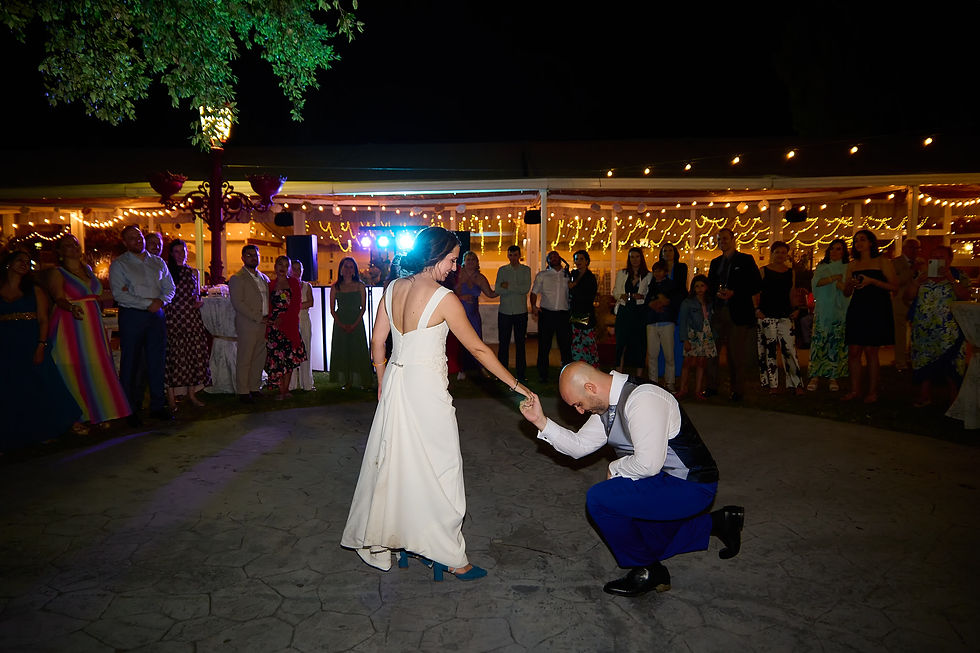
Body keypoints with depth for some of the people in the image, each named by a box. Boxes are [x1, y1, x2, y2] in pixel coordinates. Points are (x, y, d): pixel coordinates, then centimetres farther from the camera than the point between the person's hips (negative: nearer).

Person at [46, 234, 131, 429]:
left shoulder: (88, 270, 17)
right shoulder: (56, 273, -1)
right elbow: (59, 298, -15)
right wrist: (72, 307, -34)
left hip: (93, 326, 6)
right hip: (71, 327, -6)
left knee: (97, 369, 4)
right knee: (75, 371, -6)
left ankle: (97, 415, 10)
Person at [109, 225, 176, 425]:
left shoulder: (157, 262, 14)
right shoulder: (119, 264, 0)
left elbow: (170, 287, 13)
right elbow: (119, 294, -10)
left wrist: (160, 301, -8)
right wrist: (147, 303, -15)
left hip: (157, 314, 4)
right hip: (132, 316, -4)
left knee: (157, 361, 6)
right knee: (131, 363, 0)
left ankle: (157, 405, 15)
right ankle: (131, 410, 8)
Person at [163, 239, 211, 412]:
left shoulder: (193, 272, 14)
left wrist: (200, 302, 1)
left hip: (191, 316, 4)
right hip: (172, 317, -4)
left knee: (194, 352, 2)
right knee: (173, 354, -4)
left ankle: (191, 392, 11)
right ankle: (171, 395, 2)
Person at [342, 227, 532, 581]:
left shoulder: (393, 289, 4)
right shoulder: (443, 298, -14)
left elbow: (377, 342, 9)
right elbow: (477, 348, -10)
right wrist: (515, 384, -2)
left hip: (395, 381, 7)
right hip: (426, 387, -7)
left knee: (398, 463, 18)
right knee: (437, 470, 4)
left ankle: (398, 541, 33)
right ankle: (448, 557, 15)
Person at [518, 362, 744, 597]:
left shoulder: (642, 400, -27)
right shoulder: (606, 404, 2)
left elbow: (648, 463, -31)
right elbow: (580, 446, 6)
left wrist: (615, 468, -12)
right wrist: (541, 421, -5)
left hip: (690, 487, -10)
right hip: (666, 480, 10)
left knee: (599, 498, -19)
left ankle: (647, 571, -2)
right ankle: (715, 523, 28)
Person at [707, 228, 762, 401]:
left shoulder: (746, 260, 3)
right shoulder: (715, 262, 18)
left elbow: (756, 285, -3)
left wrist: (734, 293, -15)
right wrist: (717, 293, -6)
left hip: (738, 313, -4)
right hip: (717, 312, 4)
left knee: (737, 354, -1)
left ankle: (737, 390, 7)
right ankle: (712, 386, 10)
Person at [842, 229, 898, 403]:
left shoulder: (882, 261, 3)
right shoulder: (852, 265, 15)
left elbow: (893, 286, -6)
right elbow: (846, 293, 16)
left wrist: (871, 281, -17)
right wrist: (850, 284, -6)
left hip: (876, 309, -4)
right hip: (857, 309, 4)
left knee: (870, 351, -4)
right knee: (853, 351, 0)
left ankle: (872, 392, 6)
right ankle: (855, 390, 9)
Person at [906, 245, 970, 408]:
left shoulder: (958, 276, 4)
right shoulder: (921, 274, 11)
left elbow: (965, 297, -10)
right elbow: (909, 295, 4)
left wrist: (950, 278, -15)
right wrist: (918, 280, -10)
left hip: (949, 329, -3)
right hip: (923, 327, 3)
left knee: (951, 361, -5)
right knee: (924, 359, 3)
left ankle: (954, 398, 6)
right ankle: (925, 395, 12)